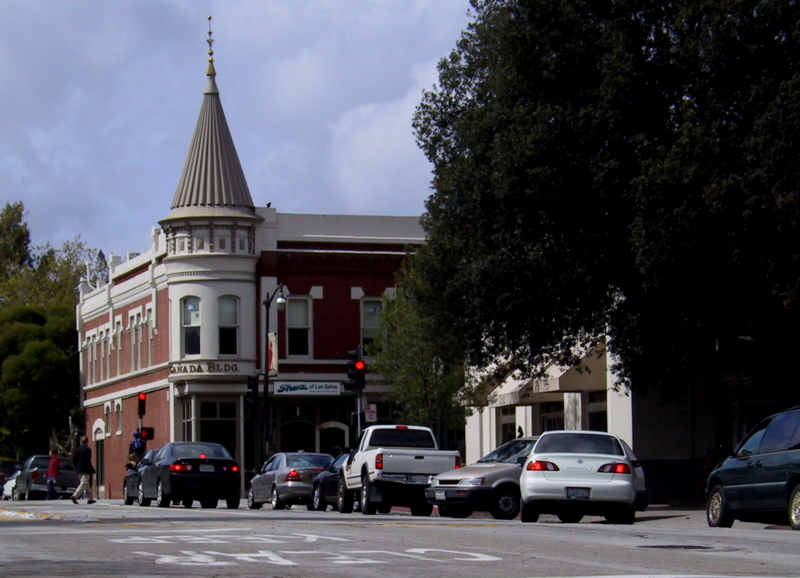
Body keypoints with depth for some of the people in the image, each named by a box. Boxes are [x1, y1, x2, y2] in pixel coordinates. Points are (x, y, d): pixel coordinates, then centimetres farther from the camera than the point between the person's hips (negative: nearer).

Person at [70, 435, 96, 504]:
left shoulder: (78, 449, 10)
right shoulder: (88, 449, -11)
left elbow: (74, 460, 10)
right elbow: (88, 461, -18)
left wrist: (77, 468, 20)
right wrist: (92, 470, -12)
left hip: (79, 470, 8)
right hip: (86, 470, -8)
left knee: (87, 485, 15)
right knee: (84, 484, -8)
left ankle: (91, 498, 19)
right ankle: (74, 496, -22)